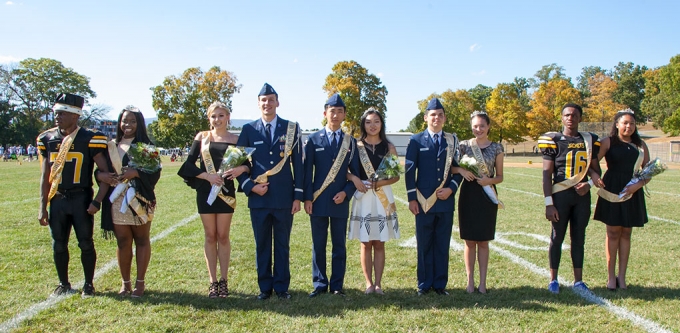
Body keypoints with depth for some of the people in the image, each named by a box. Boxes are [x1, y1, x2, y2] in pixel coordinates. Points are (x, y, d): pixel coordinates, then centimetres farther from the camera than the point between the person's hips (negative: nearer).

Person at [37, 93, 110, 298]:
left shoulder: (90, 139, -9)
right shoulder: (47, 139, 5)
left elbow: (105, 172, -9)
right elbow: (45, 177, 8)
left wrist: (97, 202, -15)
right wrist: (43, 207, 5)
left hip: (81, 198, -4)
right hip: (57, 199, 4)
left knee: (86, 243, 4)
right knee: (59, 244, 11)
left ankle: (89, 284, 20)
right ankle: (63, 284, 27)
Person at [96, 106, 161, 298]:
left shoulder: (146, 146, 1)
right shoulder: (111, 146, 12)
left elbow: (155, 173, -7)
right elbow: (100, 169, 12)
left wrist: (136, 173, -23)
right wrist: (100, 175, -10)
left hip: (139, 200, -3)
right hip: (117, 201, 3)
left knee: (141, 240, 5)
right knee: (122, 241, 6)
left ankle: (140, 282, 13)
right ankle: (125, 283, 16)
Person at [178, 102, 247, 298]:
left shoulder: (236, 140, 4)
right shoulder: (202, 137, 5)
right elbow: (189, 163, 0)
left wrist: (241, 168, -19)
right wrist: (207, 176, -14)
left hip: (226, 192, -1)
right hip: (205, 191, 1)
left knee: (223, 236, 5)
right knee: (210, 236, 6)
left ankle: (224, 281, 14)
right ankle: (213, 282, 13)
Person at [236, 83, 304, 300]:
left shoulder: (291, 128, 3)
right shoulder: (249, 129, 5)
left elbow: (298, 163, 2)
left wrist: (298, 196, -2)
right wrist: (249, 186, -8)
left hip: (284, 198, -1)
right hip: (258, 197, 1)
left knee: (282, 244, 8)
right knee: (262, 244, 9)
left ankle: (281, 286, 19)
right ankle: (265, 287, 20)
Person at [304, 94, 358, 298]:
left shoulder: (351, 142, 7)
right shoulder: (313, 140, 4)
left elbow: (355, 173, 6)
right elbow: (307, 171, 2)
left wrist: (346, 193, -9)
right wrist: (307, 198, -5)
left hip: (340, 201, 1)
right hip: (318, 201, -1)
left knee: (339, 246, 6)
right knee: (318, 245, 5)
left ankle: (337, 286, 14)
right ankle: (320, 284, 15)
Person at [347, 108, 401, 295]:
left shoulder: (389, 147, 4)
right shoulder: (356, 146, 2)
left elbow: (396, 175, 3)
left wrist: (383, 182, -15)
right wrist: (354, 178, -18)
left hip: (383, 198, 1)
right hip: (363, 197, 0)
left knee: (379, 243, 6)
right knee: (366, 243, 5)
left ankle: (378, 283, 13)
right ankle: (369, 283, 14)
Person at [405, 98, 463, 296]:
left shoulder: (452, 141, 9)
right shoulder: (416, 141, 4)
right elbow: (410, 170, 1)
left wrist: (451, 189, -8)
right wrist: (412, 198, -5)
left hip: (446, 200, 2)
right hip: (424, 201, -2)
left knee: (443, 245, 7)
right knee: (424, 245, 5)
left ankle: (440, 284, 17)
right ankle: (424, 284, 15)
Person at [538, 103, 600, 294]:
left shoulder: (589, 141, 7)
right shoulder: (554, 140, -4)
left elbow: (595, 169, 14)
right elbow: (547, 173, -6)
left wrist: (589, 184, -8)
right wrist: (549, 203, -12)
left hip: (582, 196, 4)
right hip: (560, 195, -3)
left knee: (579, 238, 11)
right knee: (557, 237, 4)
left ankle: (578, 280, 21)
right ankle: (553, 280, 16)